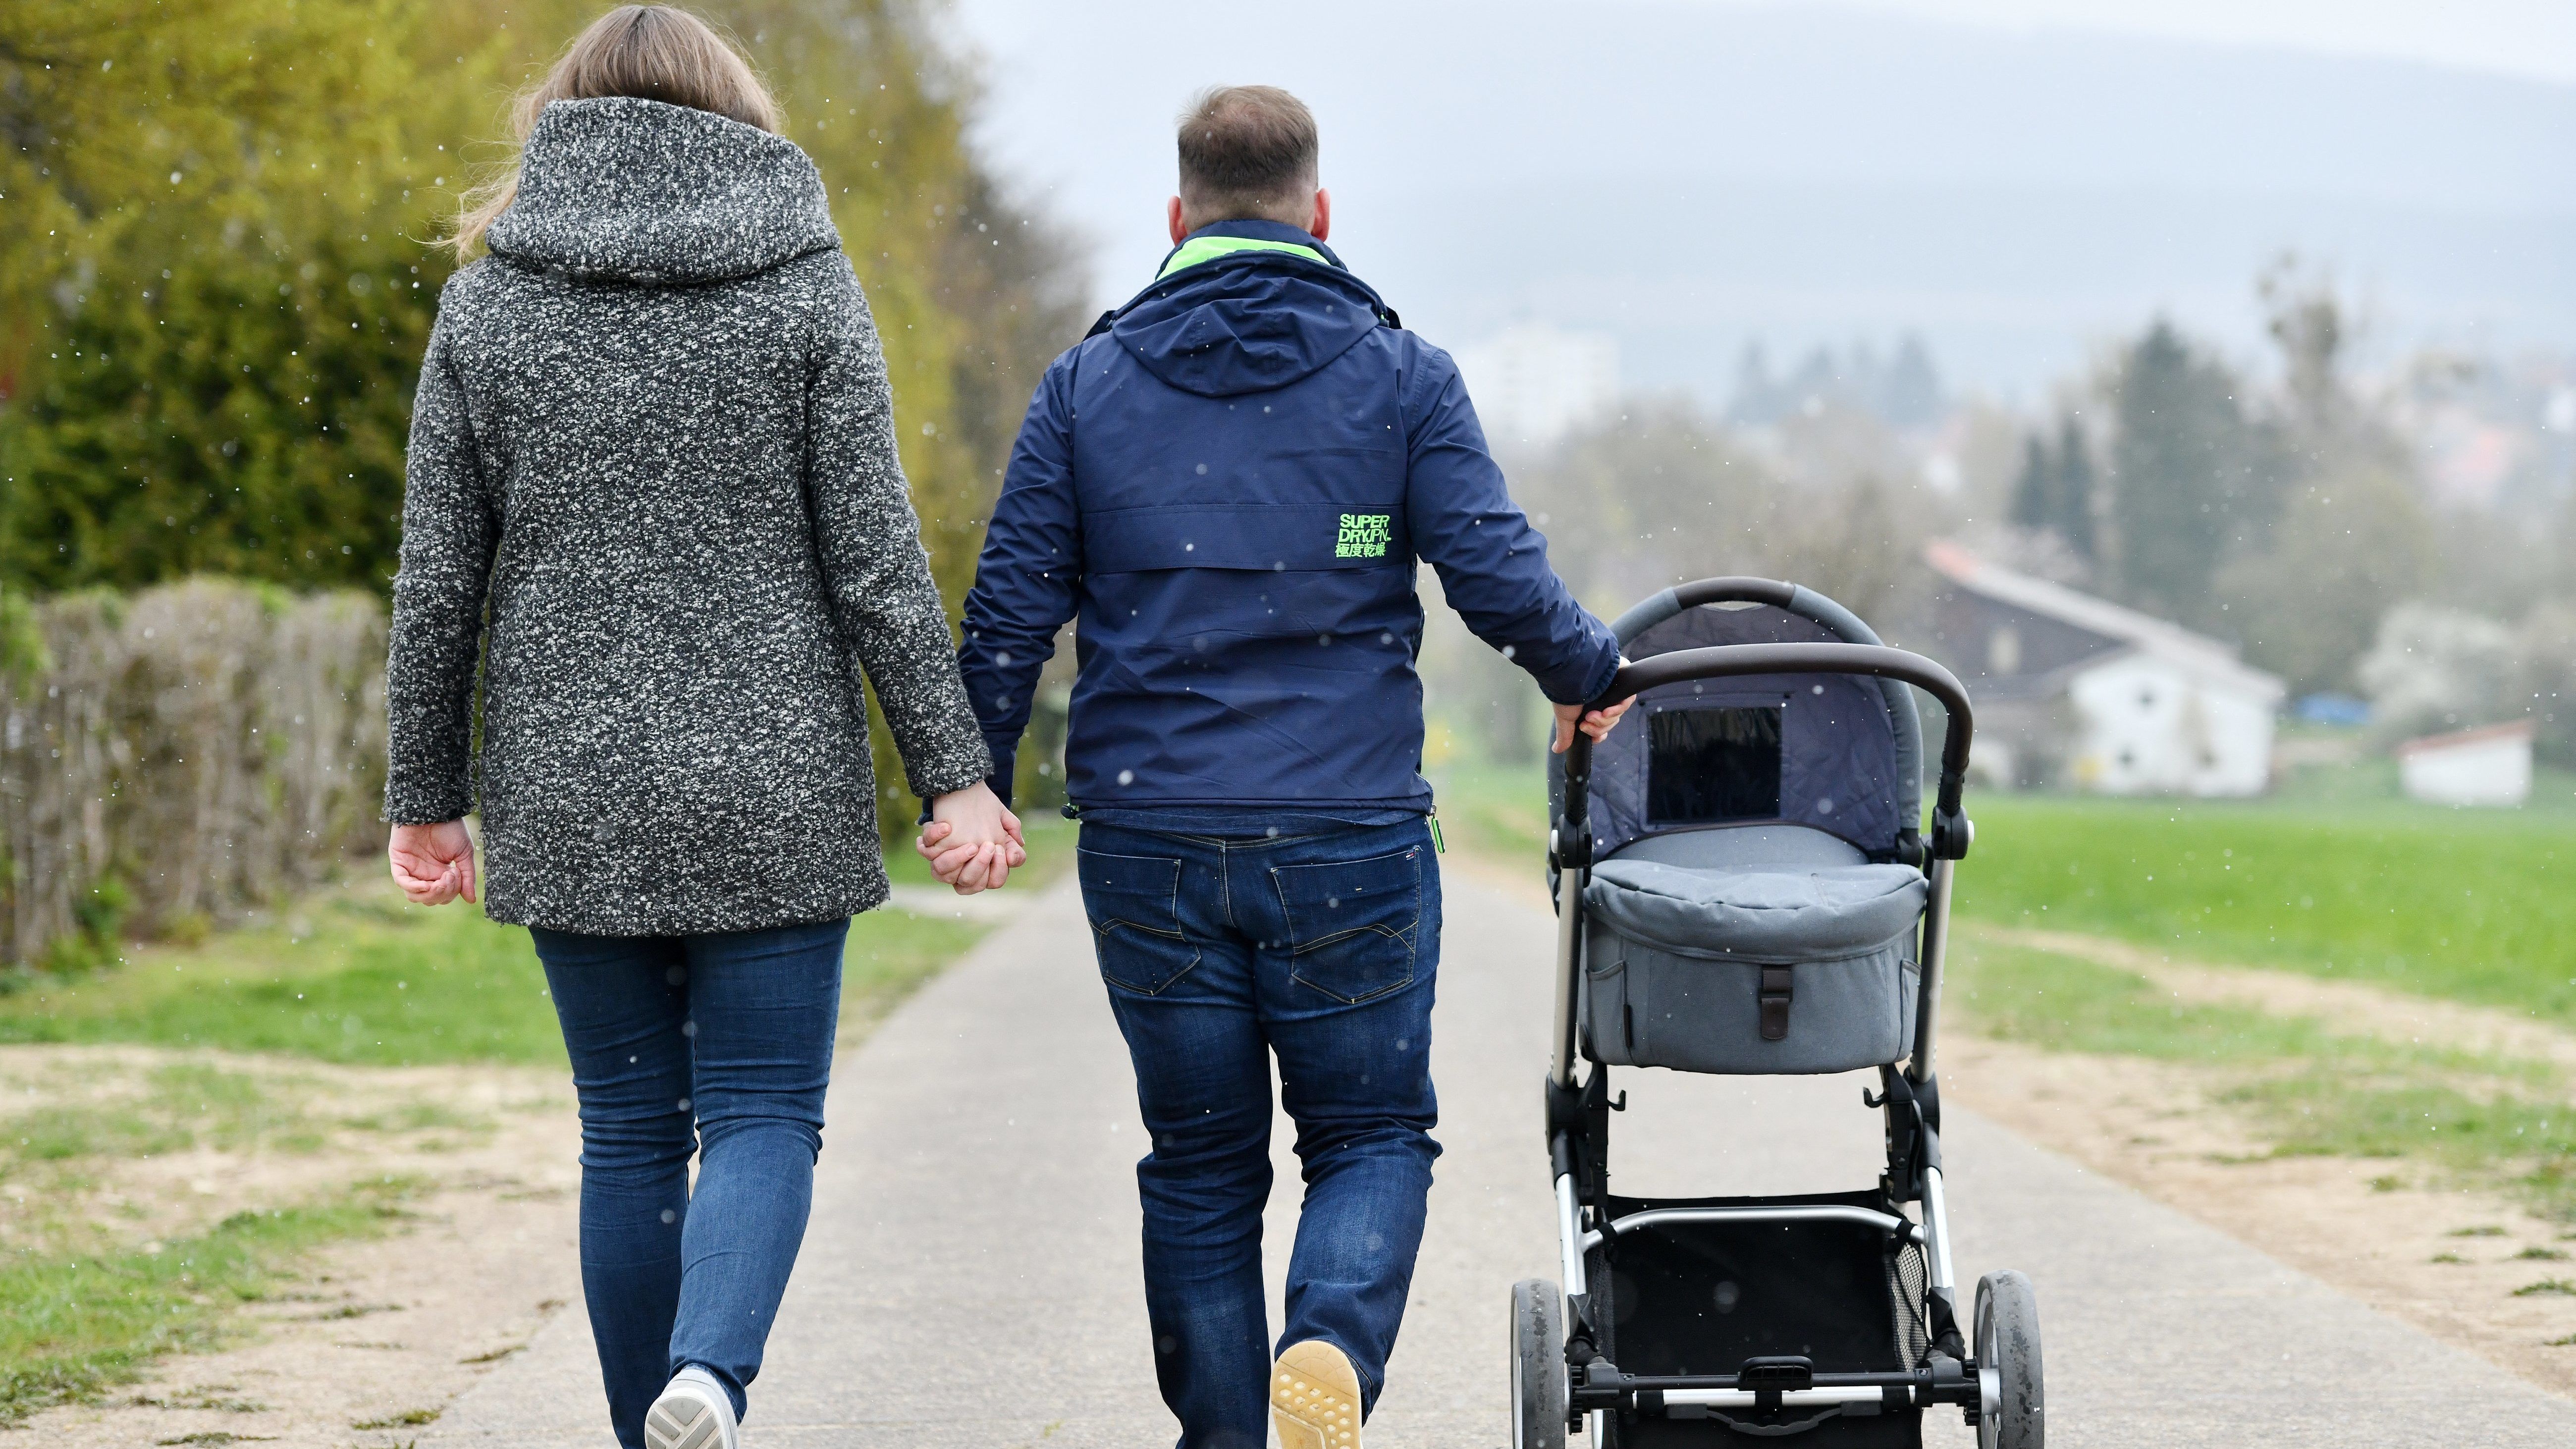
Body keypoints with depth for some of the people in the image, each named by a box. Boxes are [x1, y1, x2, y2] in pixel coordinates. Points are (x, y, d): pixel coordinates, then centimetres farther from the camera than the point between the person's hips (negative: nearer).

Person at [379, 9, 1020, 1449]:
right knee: (764, 1115, 1)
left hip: (573, 793, 2)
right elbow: (876, 560, -5)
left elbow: (438, 582, 3)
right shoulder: (806, 287, -1)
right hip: (773, 788, -2)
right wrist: (956, 773, -2)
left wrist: (426, 793, 11)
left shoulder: (488, 304, 3)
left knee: (630, 1134, 11)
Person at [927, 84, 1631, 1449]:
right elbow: (1498, 575, -5)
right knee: (1372, 1133, 9)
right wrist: (1590, 675, 14)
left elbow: (1010, 609, 3)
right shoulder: (1402, 377, 1)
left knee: (1201, 1162, 13)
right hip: (1350, 846, -2)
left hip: (1148, 843, 2)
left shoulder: (1085, 386, 6)